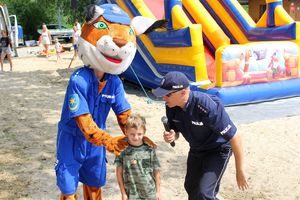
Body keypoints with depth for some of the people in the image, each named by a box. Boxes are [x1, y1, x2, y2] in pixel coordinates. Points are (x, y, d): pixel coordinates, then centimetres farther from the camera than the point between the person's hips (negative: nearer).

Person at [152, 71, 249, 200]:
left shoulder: (208, 106, -38)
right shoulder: (171, 106, -18)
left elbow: (234, 137, -30)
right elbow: (175, 132, 0)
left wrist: (240, 171, -23)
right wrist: (171, 136, -25)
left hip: (218, 150, -6)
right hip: (196, 149, 7)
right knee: (191, 188, 23)